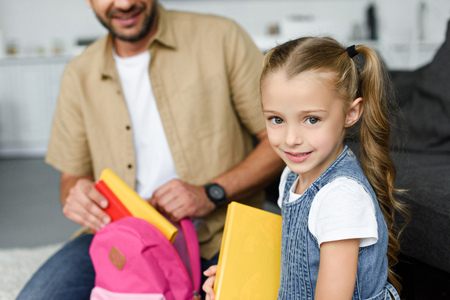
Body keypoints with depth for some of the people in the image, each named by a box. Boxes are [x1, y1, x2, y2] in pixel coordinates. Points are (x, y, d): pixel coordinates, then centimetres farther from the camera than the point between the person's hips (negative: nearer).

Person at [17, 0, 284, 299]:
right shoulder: (79, 75, 11)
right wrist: (76, 195, -8)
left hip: (214, 238, -2)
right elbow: (71, 176, 17)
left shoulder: (220, 38, -1)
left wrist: (212, 193, -13)